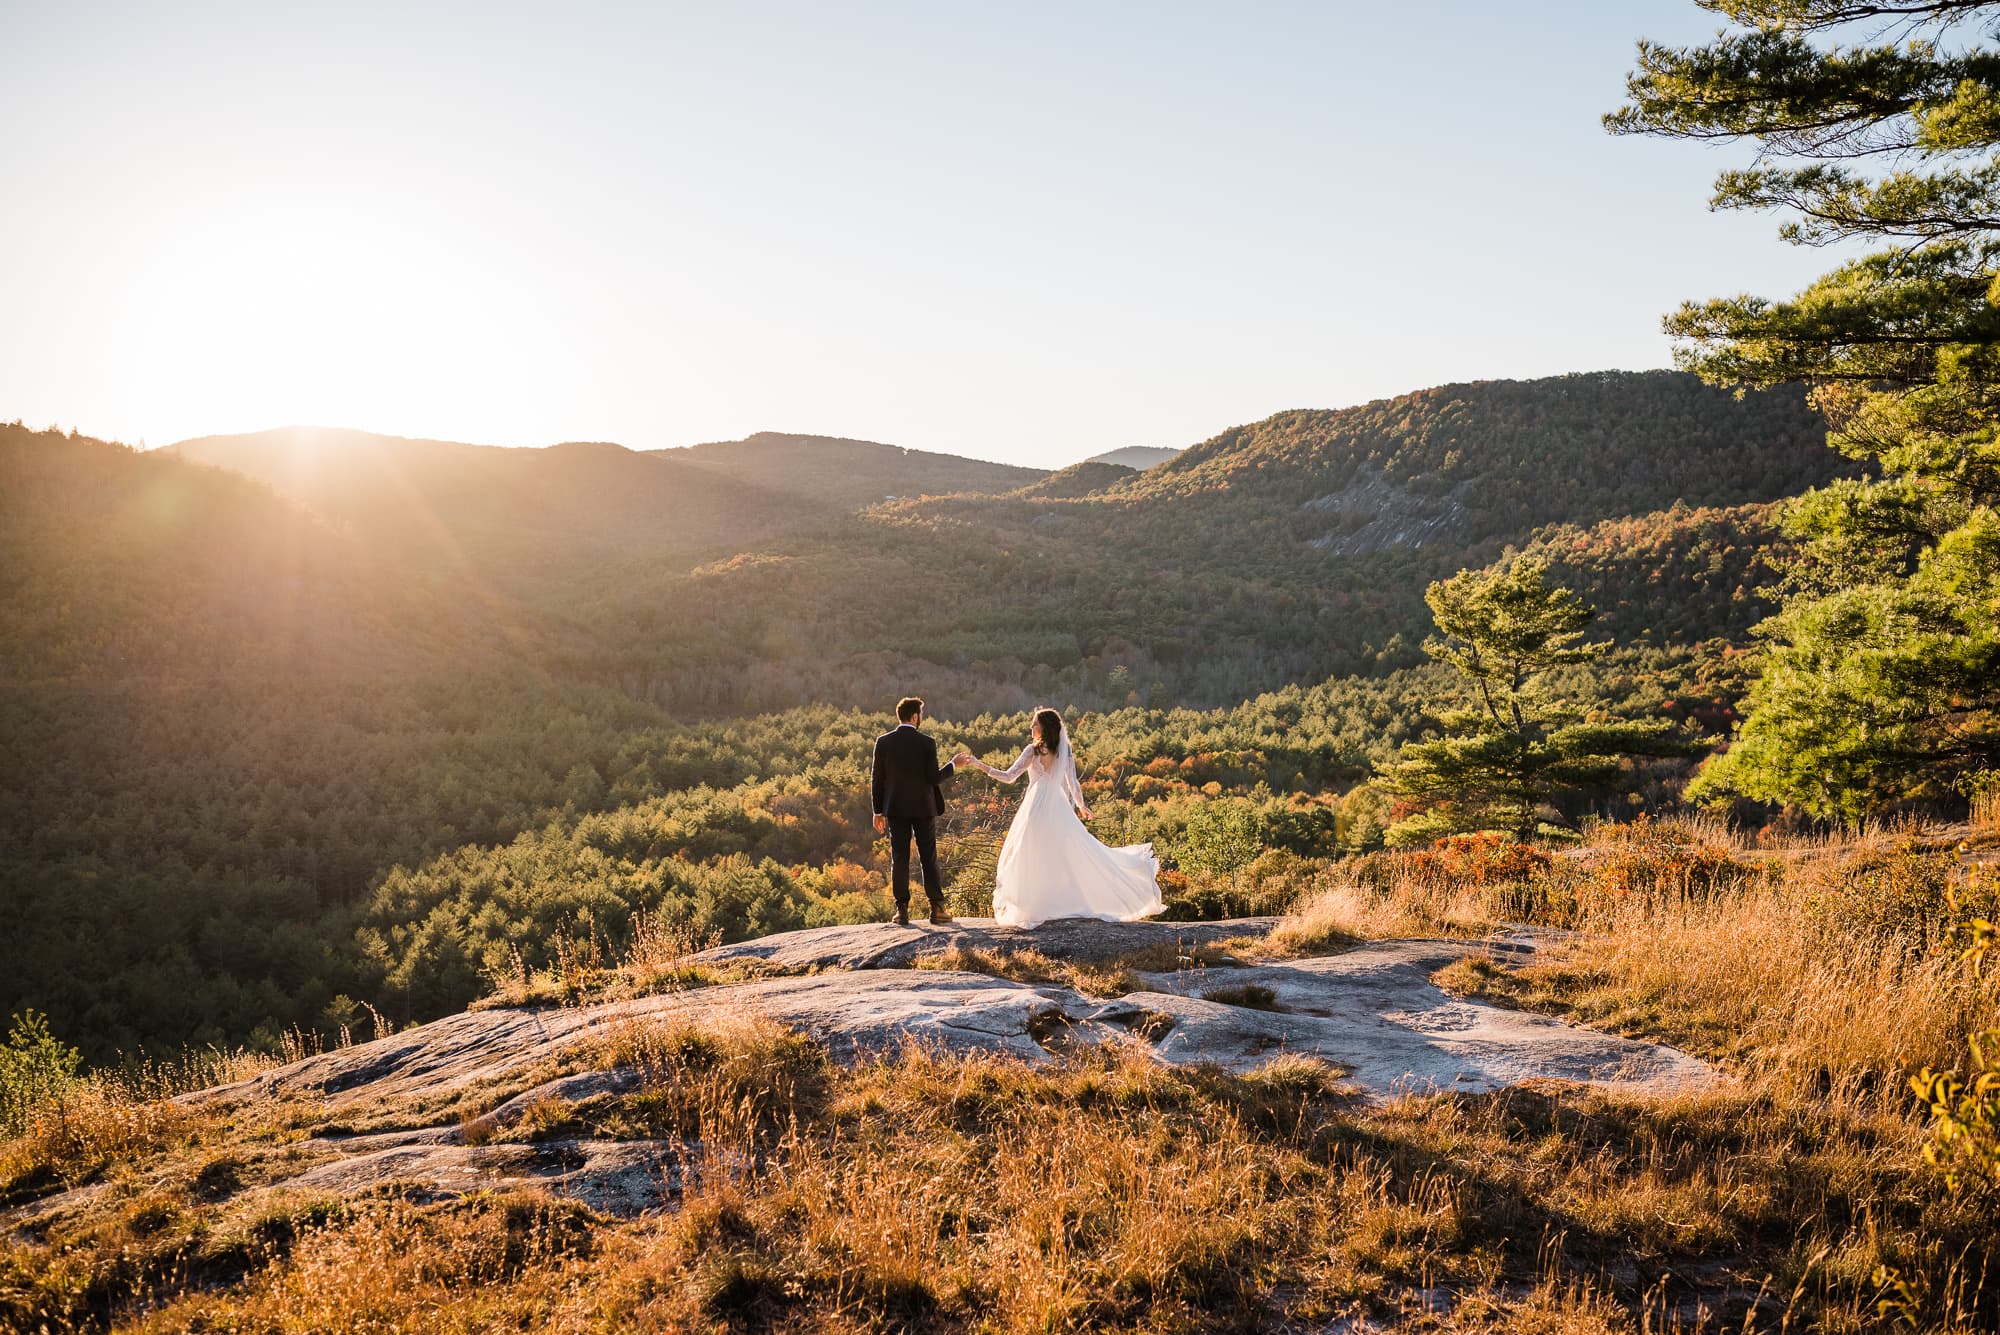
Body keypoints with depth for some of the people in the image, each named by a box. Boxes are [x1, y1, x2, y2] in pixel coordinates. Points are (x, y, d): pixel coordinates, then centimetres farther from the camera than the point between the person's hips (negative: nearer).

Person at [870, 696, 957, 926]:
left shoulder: (883, 742, -3)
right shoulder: (927, 743, -10)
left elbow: (878, 779, 0)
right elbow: (934, 778, -10)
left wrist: (879, 811, 7)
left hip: (895, 809, 2)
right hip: (923, 808, -2)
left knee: (899, 859, 5)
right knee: (929, 858, 6)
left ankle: (902, 910, 4)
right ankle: (937, 908, 7)